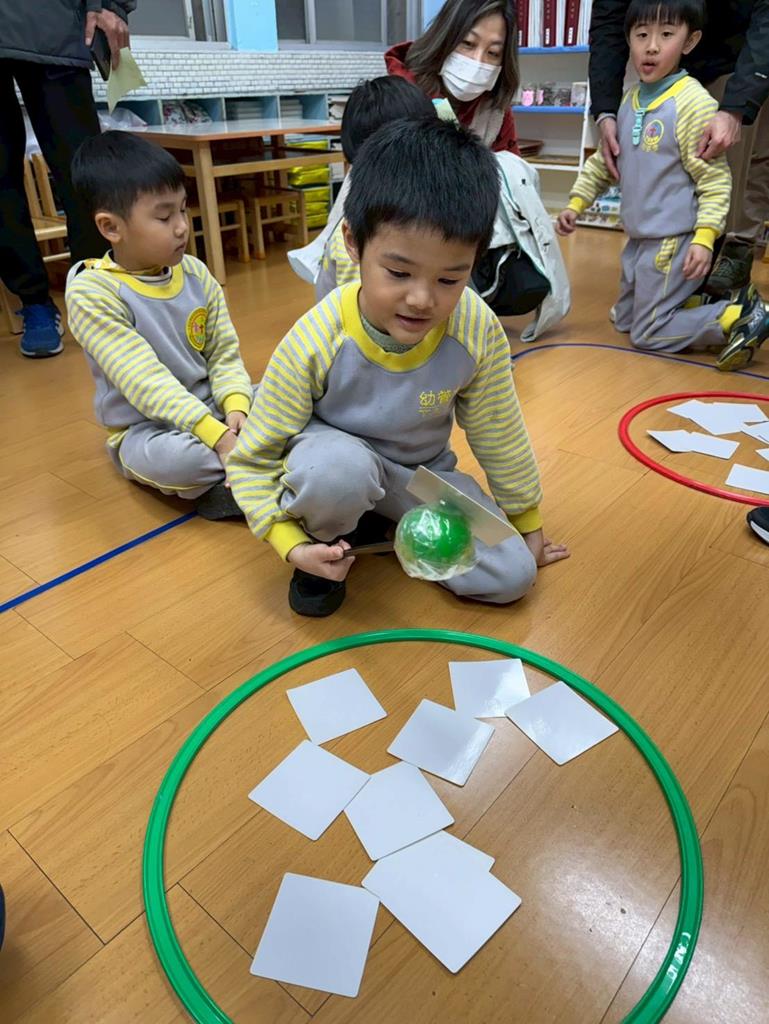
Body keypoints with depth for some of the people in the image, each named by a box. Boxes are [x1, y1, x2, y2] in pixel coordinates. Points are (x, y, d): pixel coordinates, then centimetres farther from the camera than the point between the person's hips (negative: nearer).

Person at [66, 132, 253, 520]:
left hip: (214, 408, 6)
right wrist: (216, 435, -32)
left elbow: (225, 354, 2)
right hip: (146, 429, -5)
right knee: (169, 459, -38)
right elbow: (145, 382, -25)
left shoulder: (195, 273, -1)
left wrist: (236, 406, -19)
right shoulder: (92, 293, -18)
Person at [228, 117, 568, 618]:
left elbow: (500, 437, -5)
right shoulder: (315, 342, -29)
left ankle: (387, 521, 9)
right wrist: (294, 543, -31)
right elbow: (251, 460, -18)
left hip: (424, 473, 4)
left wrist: (527, 523, 7)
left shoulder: (477, 330, -23)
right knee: (338, 469, -41)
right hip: (338, 457, -3)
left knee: (512, 576, -10)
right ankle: (326, 536, -4)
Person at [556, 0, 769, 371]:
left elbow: (715, 178, -14)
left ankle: (738, 317, 1)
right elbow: (603, 161, 19)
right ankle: (702, 308, 23)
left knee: (648, 334, -6)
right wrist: (577, 202, 12)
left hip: (672, 242, -8)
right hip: (638, 239, 8)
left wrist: (705, 238, -22)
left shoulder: (694, 102, -16)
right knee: (624, 321, 17)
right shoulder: (629, 100, 7)